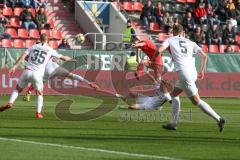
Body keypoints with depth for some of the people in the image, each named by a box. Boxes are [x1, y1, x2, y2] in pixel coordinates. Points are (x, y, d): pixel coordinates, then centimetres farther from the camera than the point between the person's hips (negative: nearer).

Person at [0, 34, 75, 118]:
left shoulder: (33, 47, 13)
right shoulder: (50, 50, 8)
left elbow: (23, 56, 3)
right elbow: (62, 57, 15)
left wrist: (14, 67, -1)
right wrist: (73, 60, 31)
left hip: (27, 71, 1)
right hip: (37, 74, -1)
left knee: (18, 89, 18)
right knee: (40, 94, 18)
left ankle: (10, 103, -5)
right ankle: (38, 113, 2)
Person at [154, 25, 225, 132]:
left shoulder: (170, 40, 10)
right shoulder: (190, 43, 19)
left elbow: (159, 50, -6)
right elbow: (204, 56, 10)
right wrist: (202, 70, 21)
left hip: (183, 73, -6)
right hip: (193, 73, 6)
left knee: (196, 101, -2)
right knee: (174, 94, 21)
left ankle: (219, 119, -8)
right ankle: (174, 124, 17)